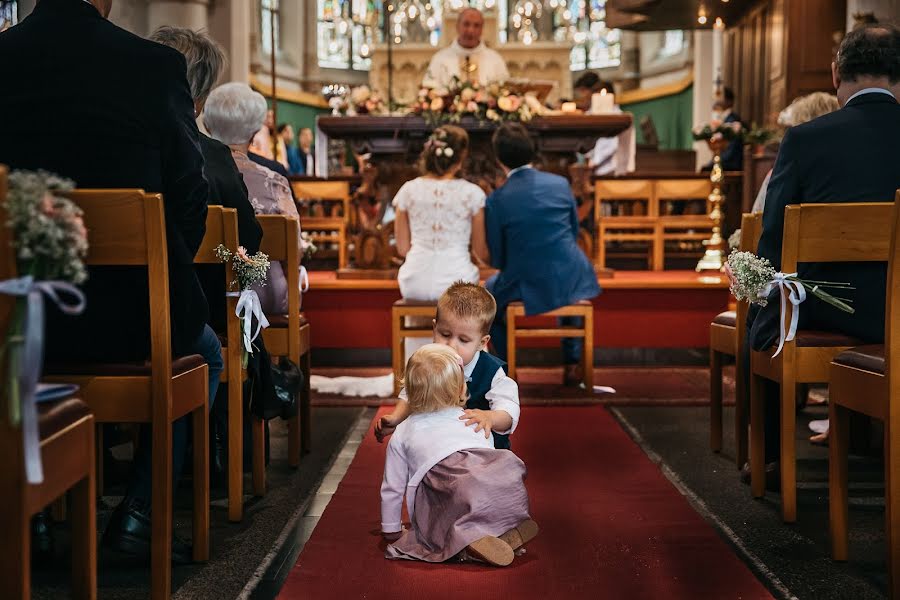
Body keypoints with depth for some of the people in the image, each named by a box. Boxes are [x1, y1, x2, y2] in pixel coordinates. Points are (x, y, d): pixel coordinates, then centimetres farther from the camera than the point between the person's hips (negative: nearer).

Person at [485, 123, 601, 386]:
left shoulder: (496, 200, -13)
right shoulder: (561, 184, -4)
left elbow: (497, 258, -5)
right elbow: (574, 232, 9)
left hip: (527, 287, -2)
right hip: (571, 280, 3)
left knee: (489, 291, 30)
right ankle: (572, 364, 36)